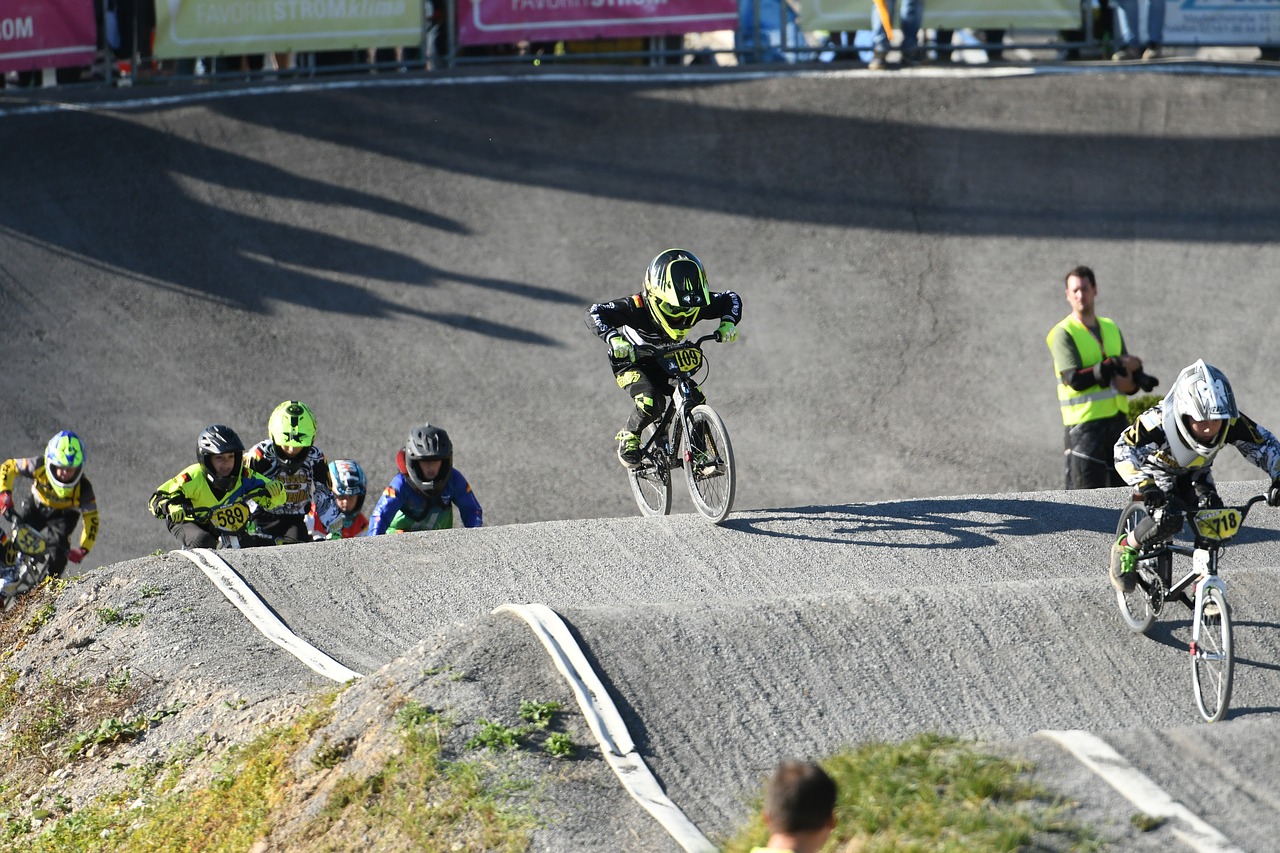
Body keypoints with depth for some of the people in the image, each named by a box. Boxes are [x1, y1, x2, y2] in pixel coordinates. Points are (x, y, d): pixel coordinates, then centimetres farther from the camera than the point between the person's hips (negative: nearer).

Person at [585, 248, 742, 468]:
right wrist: (613, 338, -58)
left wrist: (728, 323, -29)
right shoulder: (638, 307, -38)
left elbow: (730, 299, -9)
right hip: (631, 361, -5)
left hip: (667, 359, 5)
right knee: (651, 403, -30)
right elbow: (595, 313, -41)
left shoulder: (697, 305, -25)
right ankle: (628, 437, 2)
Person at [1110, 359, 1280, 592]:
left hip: (1195, 474, 4)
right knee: (1168, 519, -31)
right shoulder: (1159, 421, -41)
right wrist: (1145, 486, -55)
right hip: (1158, 471, -4)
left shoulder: (1231, 422, -30)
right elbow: (1125, 451, -42)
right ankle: (1126, 549, -3)